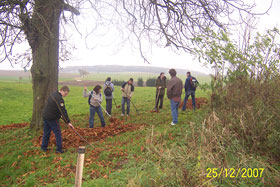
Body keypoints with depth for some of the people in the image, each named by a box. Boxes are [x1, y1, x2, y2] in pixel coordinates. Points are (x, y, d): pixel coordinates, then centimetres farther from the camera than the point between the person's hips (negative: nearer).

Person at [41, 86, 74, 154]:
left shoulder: (53, 94, 9)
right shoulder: (59, 99, -21)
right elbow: (63, 111, -24)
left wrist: (58, 114, 24)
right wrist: (68, 122, -23)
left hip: (45, 116, 9)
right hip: (52, 118, -9)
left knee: (46, 132, 18)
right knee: (58, 133, 0)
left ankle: (43, 147, 27)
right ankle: (59, 149, 4)